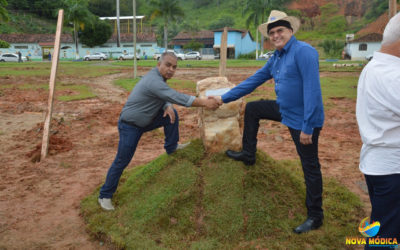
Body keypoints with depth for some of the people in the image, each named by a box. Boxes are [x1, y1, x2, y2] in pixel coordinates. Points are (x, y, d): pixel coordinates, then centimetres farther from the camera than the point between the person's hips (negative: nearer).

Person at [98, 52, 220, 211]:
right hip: (130, 126, -9)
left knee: (172, 114, -1)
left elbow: (165, 98, 8)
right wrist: (205, 103, -31)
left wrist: (167, 107, -17)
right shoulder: (154, 81, -30)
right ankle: (105, 195, 15)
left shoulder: (159, 78, 1)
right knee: (122, 162, -2)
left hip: (145, 121, 9)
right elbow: (179, 98, -35)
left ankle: (171, 148, 14)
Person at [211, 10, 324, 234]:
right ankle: (248, 155, 29)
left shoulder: (303, 52, -20)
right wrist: (224, 98, 12)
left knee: (310, 167, 1)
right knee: (252, 109, 17)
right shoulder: (276, 58, 8)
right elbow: (253, 81, 13)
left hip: (304, 119, -9)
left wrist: (307, 127, -27)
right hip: (285, 110, 9)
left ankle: (315, 217, 17)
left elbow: (312, 91, -26)